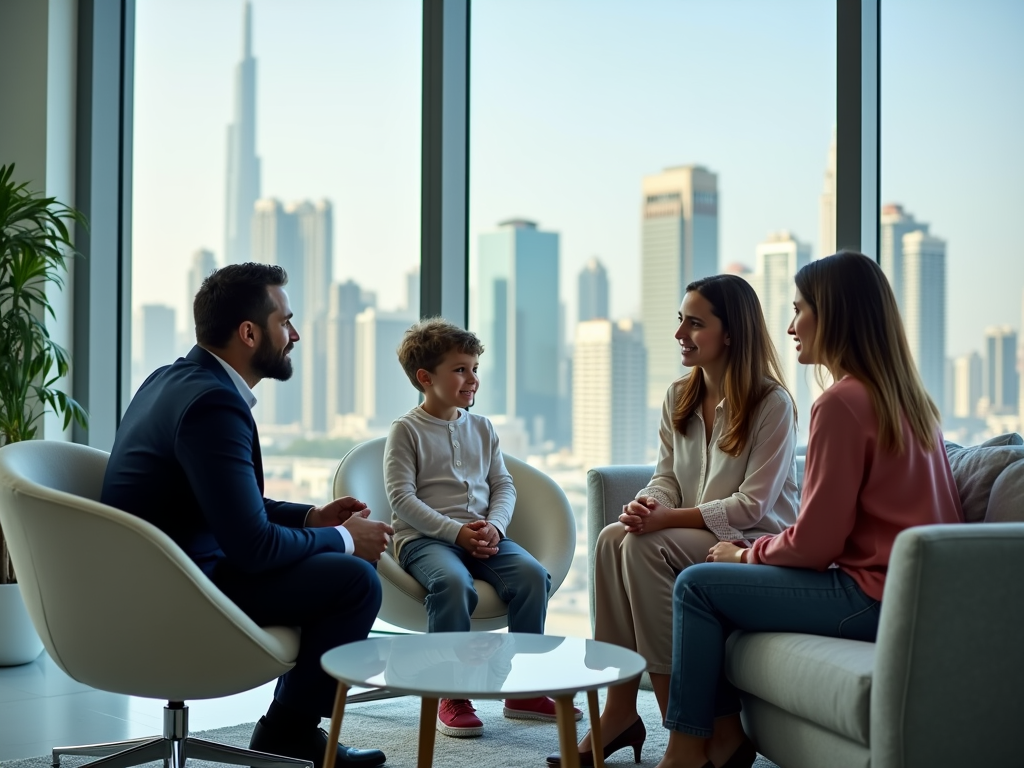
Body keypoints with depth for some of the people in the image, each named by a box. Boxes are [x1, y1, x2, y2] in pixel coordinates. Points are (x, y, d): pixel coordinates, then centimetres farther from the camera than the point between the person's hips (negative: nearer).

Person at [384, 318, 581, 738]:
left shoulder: (481, 427, 18)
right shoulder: (406, 430, 1)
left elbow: (504, 485, 15)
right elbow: (402, 497, -8)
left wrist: (494, 526, -7)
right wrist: (456, 531, -17)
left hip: (482, 535, 5)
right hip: (425, 538, -5)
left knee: (533, 574, -22)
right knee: (454, 583, -37)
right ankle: (450, 697, -22)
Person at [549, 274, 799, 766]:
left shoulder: (772, 404, -12)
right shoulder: (678, 398, 10)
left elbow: (752, 505, -16)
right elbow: (666, 477, 9)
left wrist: (671, 518, -24)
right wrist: (645, 505, -16)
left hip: (754, 542, -6)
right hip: (693, 536, 7)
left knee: (645, 548, -29)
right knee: (614, 538, -22)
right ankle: (620, 711, -20)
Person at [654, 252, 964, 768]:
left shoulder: (842, 403, -17)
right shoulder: (908, 399, 11)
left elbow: (812, 544, -17)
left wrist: (747, 553, 2)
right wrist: (755, 552, 12)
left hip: (872, 598, -10)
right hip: (912, 585, 10)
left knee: (696, 585, -3)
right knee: (716, 578, 15)